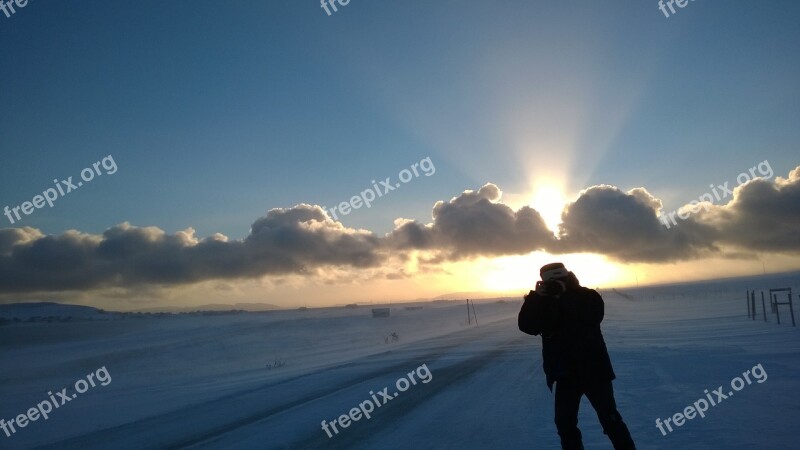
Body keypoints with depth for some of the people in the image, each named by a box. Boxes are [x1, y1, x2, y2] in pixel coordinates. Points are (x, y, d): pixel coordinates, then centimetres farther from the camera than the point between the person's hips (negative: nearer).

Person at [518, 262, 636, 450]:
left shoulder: (586, 296, -5)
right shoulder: (544, 302, 3)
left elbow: (593, 315, -26)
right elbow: (527, 325, -12)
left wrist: (562, 296, -28)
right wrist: (536, 297, -25)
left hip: (593, 369, -4)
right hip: (565, 374, 4)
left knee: (609, 418, 2)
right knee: (564, 422, 8)